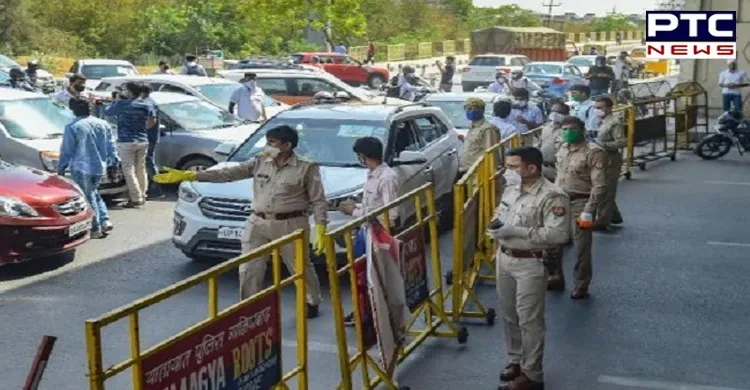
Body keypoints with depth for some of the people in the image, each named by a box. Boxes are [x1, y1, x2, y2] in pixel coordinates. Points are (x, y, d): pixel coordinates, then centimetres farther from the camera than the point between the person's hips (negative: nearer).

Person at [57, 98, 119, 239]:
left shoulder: (72, 127, -11)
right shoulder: (103, 124, 5)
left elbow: (66, 151, -7)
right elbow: (111, 147, 10)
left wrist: (61, 168, 2)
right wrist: (114, 160, 21)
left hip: (81, 169, -5)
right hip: (100, 168, 6)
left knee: (88, 198, 3)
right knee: (94, 193, 23)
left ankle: (96, 229, 5)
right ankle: (105, 221, 11)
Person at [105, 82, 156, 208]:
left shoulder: (122, 104, -11)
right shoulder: (147, 105, 4)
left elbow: (107, 112, 4)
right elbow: (153, 121, 14)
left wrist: (118, 99, 12)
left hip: (126, 142, -6)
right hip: (143, 141, 6)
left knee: (129, 170, -3)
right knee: (141, 169, 13)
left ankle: (136, 199, -8)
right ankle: (142, 196, 18)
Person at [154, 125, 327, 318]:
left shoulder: (307, 168, -8)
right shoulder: (260, 162, 5)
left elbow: (318, 201, -6)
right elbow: (228, 173, 2)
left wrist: (320, 228, -19)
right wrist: (189, 175, -5)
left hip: (290, 225, -4)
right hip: (258, 224, 4)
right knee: (249, 269, 4)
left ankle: (312, 302, 32)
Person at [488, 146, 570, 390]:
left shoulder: (552, 197, -19)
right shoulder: (510, 190, 6)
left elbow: (559, 234, -27)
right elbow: (499, 213, 22)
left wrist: (516, 231, -27)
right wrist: (496, 225, -4)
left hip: (530, 265, -8)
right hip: (504, 259, 8)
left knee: (529, 321, 1)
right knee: (509, 316, 18)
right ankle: (515, 360, 35)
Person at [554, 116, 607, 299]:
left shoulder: (594, 152, -15)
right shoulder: (563, 148, 9)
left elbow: (600, 186, -18)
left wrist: (588, 212, -21)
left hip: (580, 203, -7)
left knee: (581, 248, 1)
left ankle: (581, 286, 15)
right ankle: (555, 276, 31)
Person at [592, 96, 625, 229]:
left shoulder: (614, 122, -16)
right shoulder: (601, 122, 14)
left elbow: (622, 142, -23)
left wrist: (603, 145, -26)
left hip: (610, 162, -10)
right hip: (602, 161, 10)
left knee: (605, 193, -5)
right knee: (606, 192, 17)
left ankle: (602, 222, 0)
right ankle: (614, 217, 30)